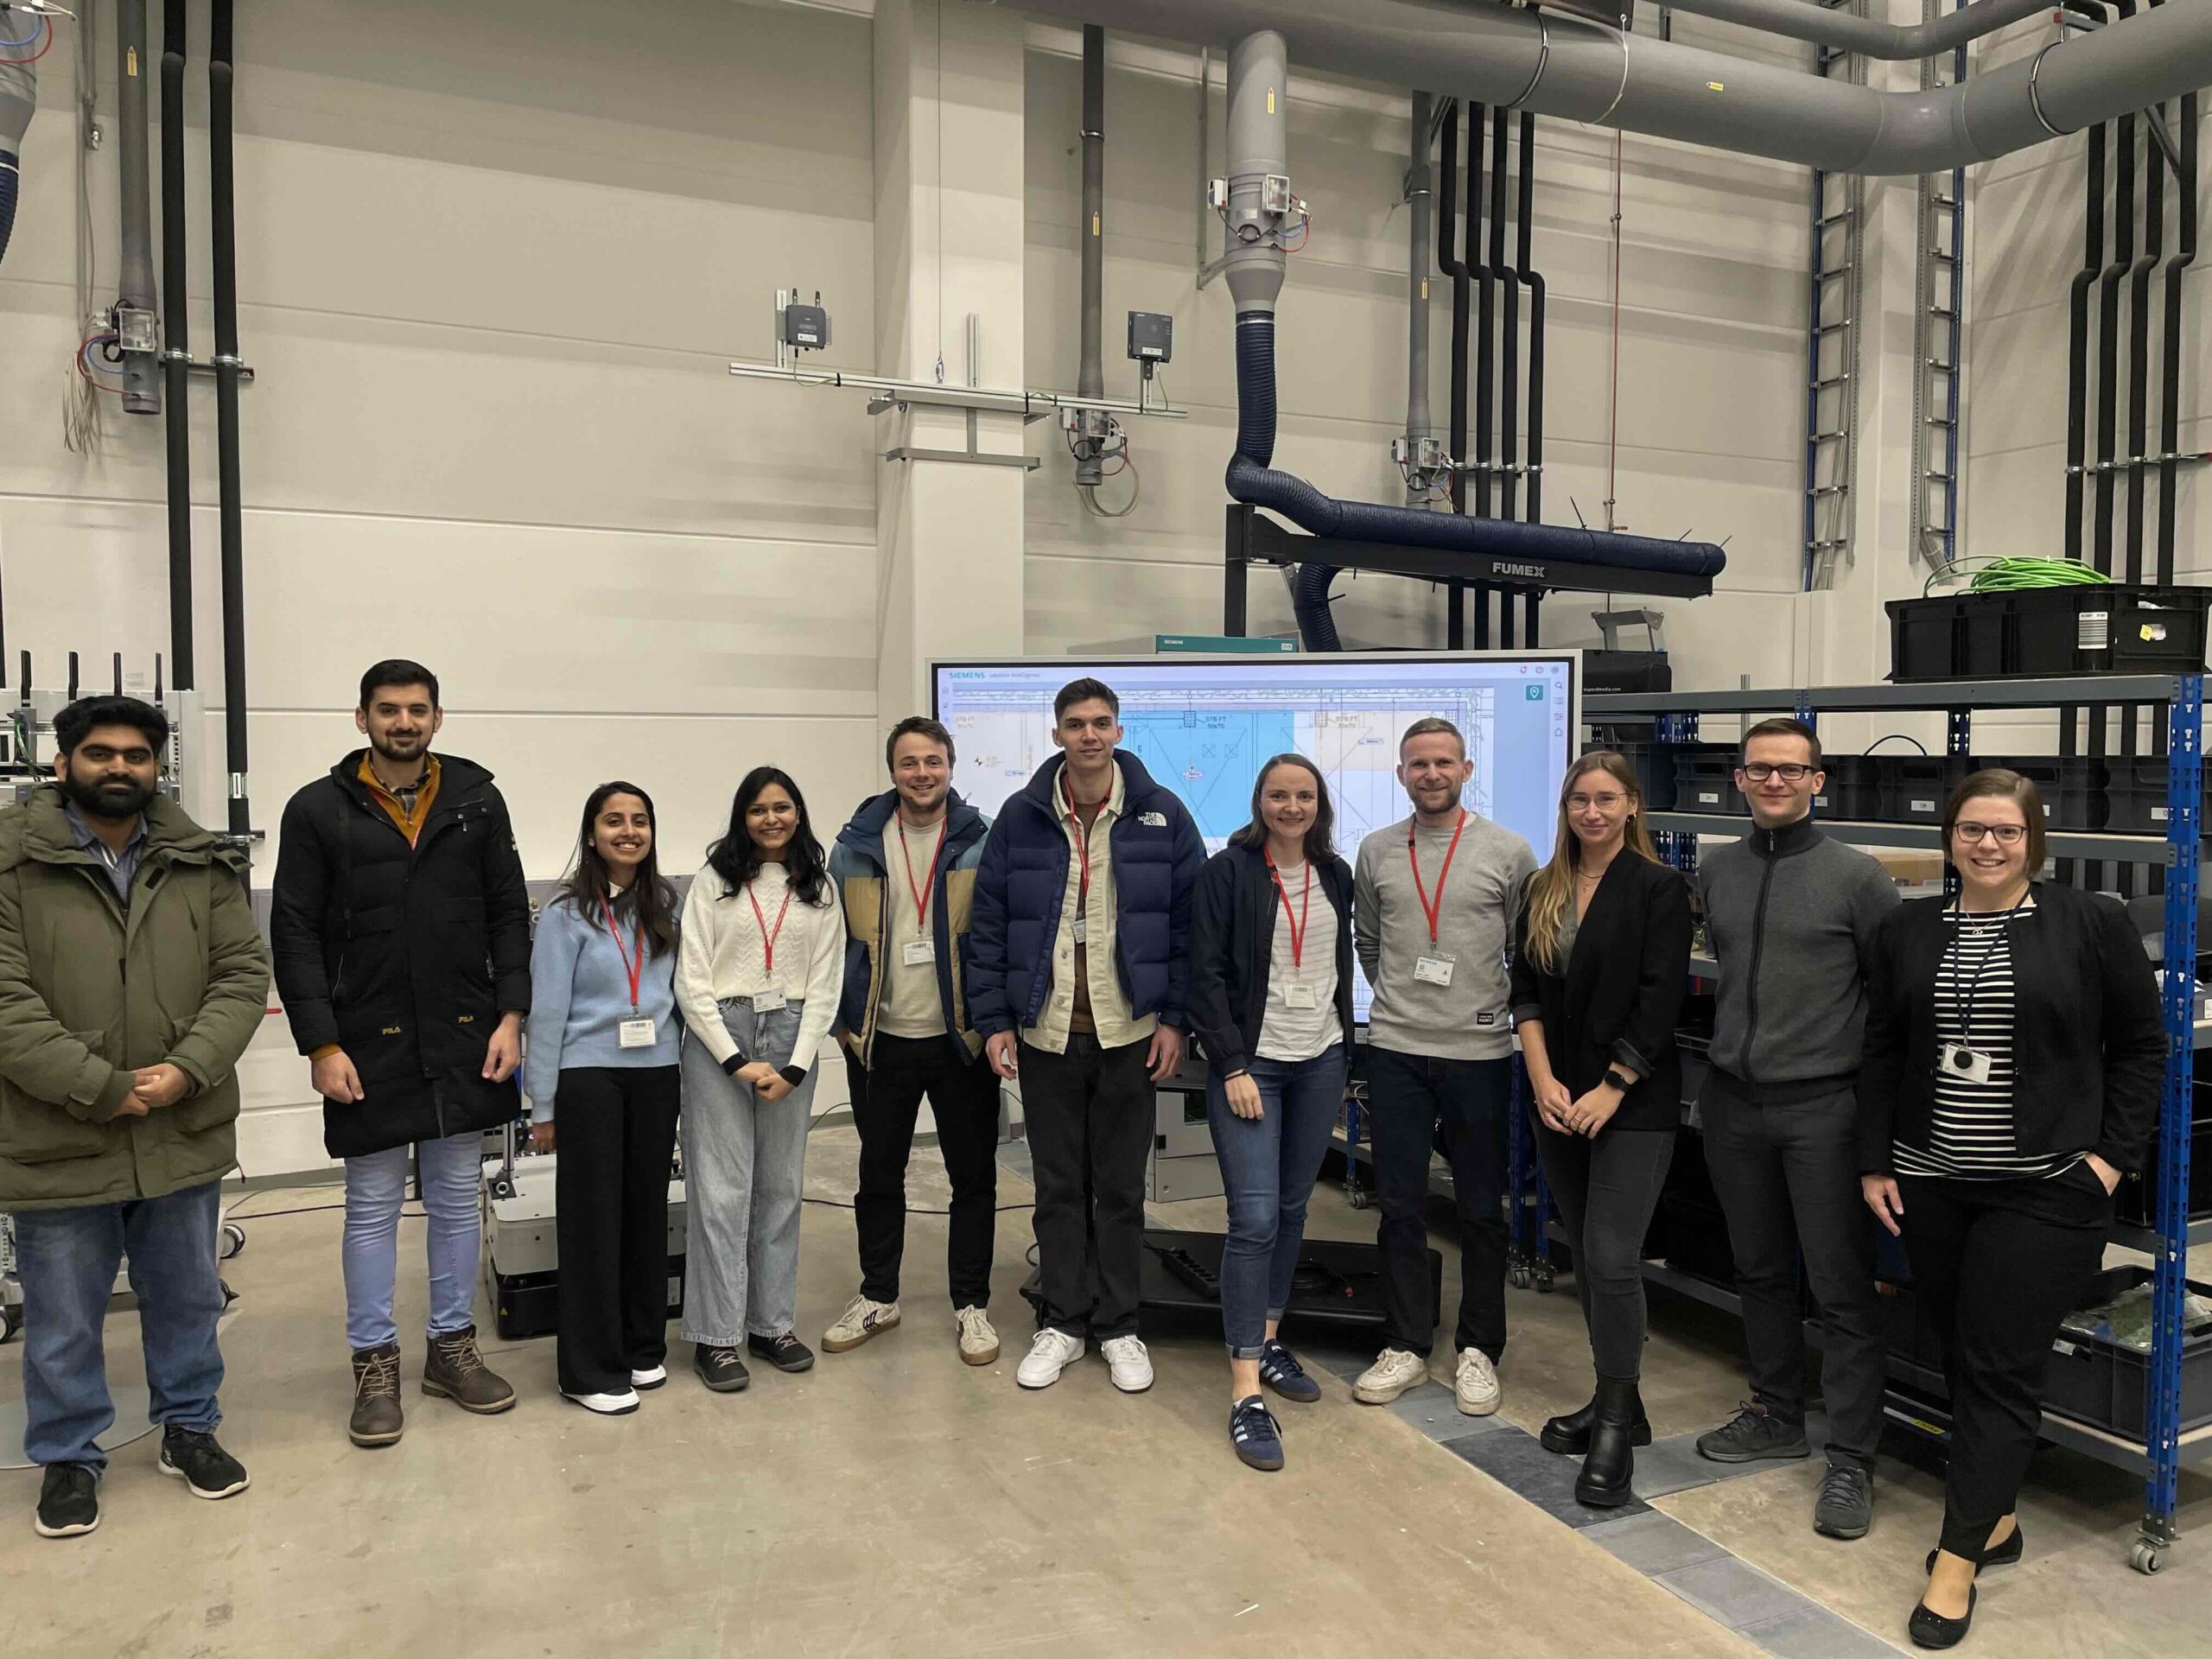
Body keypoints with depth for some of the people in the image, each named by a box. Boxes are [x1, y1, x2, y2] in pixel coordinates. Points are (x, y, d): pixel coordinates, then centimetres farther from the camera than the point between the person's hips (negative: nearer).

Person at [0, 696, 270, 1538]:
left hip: (184, 1134, 3)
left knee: (188, 1298, 18)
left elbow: (242, 973, 0)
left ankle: (190, 1426, 37)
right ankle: (69, 1455, 33)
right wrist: (103, 1088, -18)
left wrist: (187, 1070, -15)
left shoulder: (202, 864, 3)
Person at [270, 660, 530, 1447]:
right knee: (372, 1207, 9)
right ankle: (374, 1363, 23)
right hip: (367, 1045, -2)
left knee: (457, 1199, 13)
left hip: (463, 1038, 2)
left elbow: (508, 914, 4)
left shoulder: (478, 800, 3)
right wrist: (321, 1044, -10)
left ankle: (453, 1346, 27)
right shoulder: (318, 810, -3)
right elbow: (296, 936, -5)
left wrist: (510, 1014, -4)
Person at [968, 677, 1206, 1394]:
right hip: (1045, 1033, 1)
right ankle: (1061, 1324, 25)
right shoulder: (1022, 817, 0)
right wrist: (994, 1021, -2)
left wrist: (1175, 1018, -5)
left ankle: (1119, 1328, 25)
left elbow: (1190, 922, -1)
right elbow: (988, 924, 2)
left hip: (1129, 1033, -1)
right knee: (1058, 1188, 11)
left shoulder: (1162, 815, -2)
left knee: (1121, 1189, 10)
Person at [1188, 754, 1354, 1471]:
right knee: (1254, 1218, -9)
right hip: (1249, 1063, -5)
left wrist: (1346, 1049, 14)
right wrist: (1233, 1067, -14)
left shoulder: (1335, 874, 8)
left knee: (1293, 1207, 12)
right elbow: (1207, 975, -9)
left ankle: (1268, 1341, 30)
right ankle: (1245, 1396, -5)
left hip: (1320, 1061, 5)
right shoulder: (1228, 871, -7)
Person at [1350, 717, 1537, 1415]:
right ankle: (1405, 1346, 21)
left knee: (1481, 1209, 8)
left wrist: (1501, 1014, 4)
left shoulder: (1507, 852, -3)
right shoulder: (1376, 852, 4)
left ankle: (1478, 1350, 22)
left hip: (1479, 1052, -2)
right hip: (1395, 1050, 2)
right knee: (1400, 1205, 8)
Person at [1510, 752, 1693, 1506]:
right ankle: (1615, 1402, 25)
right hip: (1557, 1099, 6)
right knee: (1584, 1257, 11)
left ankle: (1616, 1429, 3)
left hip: (1632, 1104, -5)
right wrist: (1542, 1079, -5)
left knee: (1611, 1259, -9)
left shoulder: (1659, 888, -6)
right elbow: (1526, 991, 6)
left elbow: (1659, 1000, -11)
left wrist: (1610, 1090, -14)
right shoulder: (1543, 890, 9)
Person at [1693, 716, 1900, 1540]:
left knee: (1843, 1289, 0)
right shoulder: (1715, 871, 7)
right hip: (1734, 1102, 5)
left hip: (1823, 1105, -5)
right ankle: (1778, 1415, 33)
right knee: (1760, 1271, 17)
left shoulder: (1857, 876, -7)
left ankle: (1849, 1459, 10)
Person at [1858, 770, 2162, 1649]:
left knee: (2000, 1370, -2)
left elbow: (2141, 1047, 2)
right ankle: (1994, 1517, 29)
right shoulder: (1908, 930, 5)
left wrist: (2112, 1154, -5)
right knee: (1960, 1354, 12)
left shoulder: (2092, 924, -4)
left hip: (2045, 1190, -4)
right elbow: (1882, 1051, 8)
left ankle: (1958, 1558, 5)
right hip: (1930, 1184, 4)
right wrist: (1875, 1163, 5)